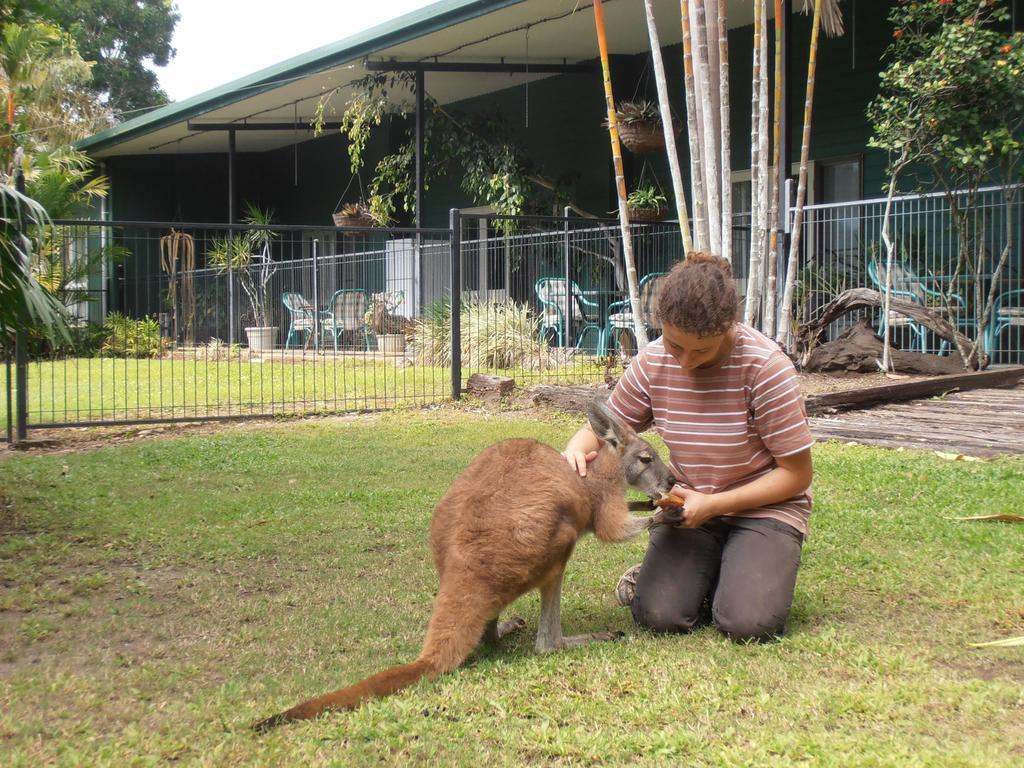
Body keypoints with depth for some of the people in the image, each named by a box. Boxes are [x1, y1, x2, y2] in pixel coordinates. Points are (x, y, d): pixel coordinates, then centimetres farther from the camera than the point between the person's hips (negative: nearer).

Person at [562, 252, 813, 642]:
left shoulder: (765, 366, -21)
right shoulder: (653, 362, -8)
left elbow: (796, 474, -14)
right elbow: (604, 427, 7)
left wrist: (713, 504, -22)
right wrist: (576, 448, -20)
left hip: (765, 507, -2)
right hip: (690, 504, 3)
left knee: (748, 623, -25)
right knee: (660, 615, -21)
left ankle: (742, 575, 9)